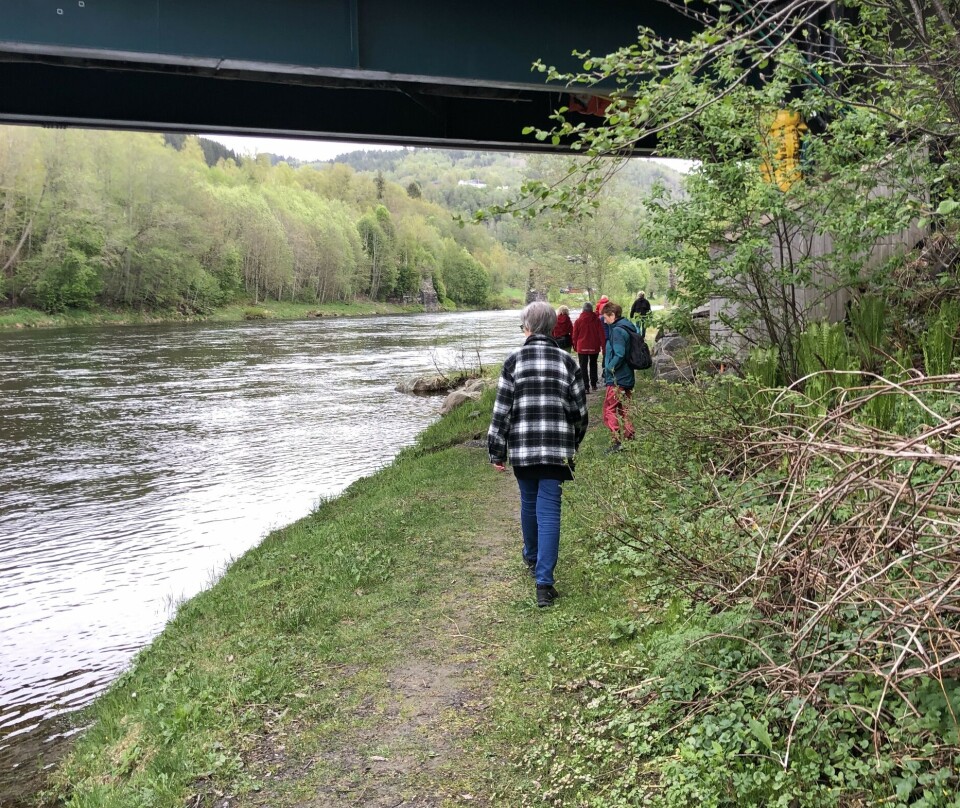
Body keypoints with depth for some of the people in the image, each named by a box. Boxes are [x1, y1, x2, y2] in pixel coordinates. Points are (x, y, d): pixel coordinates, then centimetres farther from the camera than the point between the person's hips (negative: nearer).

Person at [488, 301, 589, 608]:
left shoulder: (514, 361, -2)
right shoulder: (567, 361, 3)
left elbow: (502, 409, -3)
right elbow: (579, 409, 7)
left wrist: (496, 452, 4)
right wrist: (573, 442, 24)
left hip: (522, 447, 0)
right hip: (557, 448, 0)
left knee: (528, 503, 20)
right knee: (549, 510, -1)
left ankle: (531, 557, 42)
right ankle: (543, 582, -6)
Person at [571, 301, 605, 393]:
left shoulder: (578, 321, -6)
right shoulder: (597, 321, -5)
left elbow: (575, 335, -1)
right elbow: (602, 335, -4)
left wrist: (575, 346, 11)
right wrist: (603, 346, 3)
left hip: (582, 347, -2)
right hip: (594, 347, 2)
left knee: (583, 367, 2)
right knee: (593, 365, 19)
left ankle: (586, 387, -5)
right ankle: (593, 385, 21)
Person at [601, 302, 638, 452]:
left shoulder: (617, 330, -19)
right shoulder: (629, 326, 10)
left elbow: (619, 355, -26)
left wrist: (608, 369, -13)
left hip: (617, 379, -9)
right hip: (627, 377, 9)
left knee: (610, 409, -1)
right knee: (623, 410, 18)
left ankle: (619, 441, -2)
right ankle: (630, 438, 22)